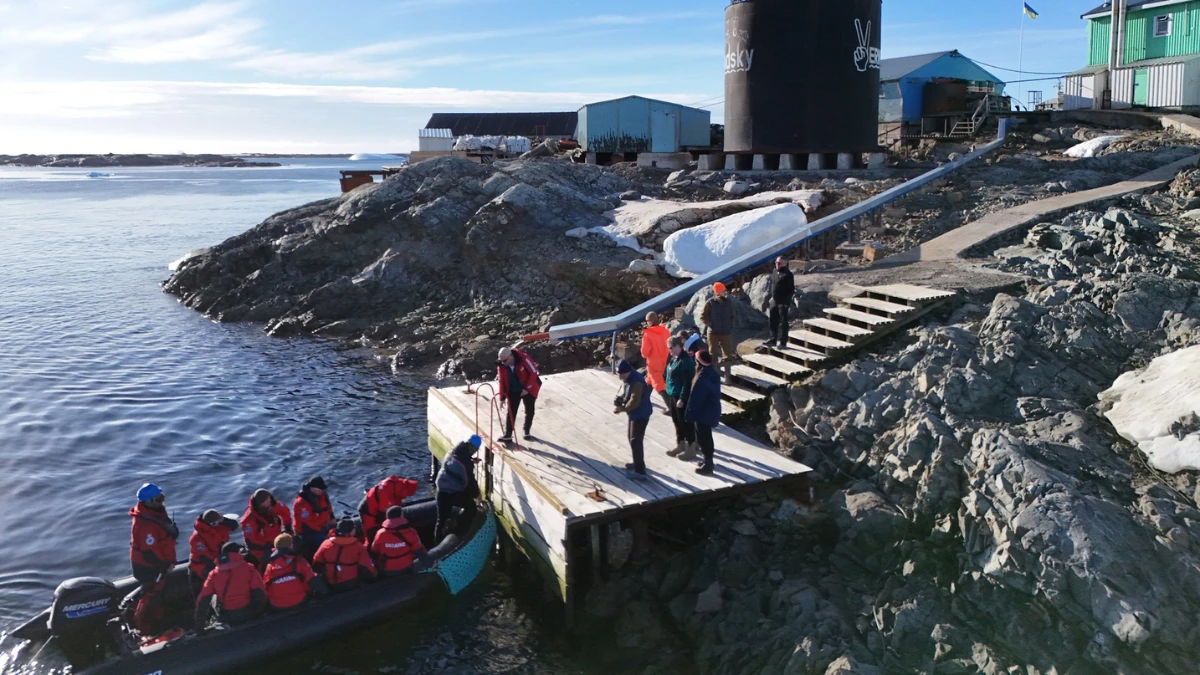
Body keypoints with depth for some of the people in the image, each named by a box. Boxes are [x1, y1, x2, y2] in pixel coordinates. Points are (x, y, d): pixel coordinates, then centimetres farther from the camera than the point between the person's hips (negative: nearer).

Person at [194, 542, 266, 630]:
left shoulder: (214, 573, 2)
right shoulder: (248, 568, -4)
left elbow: (203, 601, -2)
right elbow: (259, 593, -10)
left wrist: (199, 625, 2)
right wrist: (258, 611, 6)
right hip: (247, 615, -3)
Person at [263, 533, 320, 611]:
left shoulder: (270, 565, 1)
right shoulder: (299, 561, -4)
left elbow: (265, 587, 6)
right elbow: (310, 580, -4)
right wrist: (309, 593, 15)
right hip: (299, 602, -2)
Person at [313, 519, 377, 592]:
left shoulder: (326, 544, -7)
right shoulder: (359, 547, -15)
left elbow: (316, 565, 3)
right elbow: (366, 569, -12)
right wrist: (373, 576, 10)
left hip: (331, 587, 3)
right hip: (353, 586, -3)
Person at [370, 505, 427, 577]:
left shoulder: (381, 534, -16)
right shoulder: (410, 533, -19)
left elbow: (373, 554, -2)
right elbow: (419, 552, -11)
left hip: (385, 572, 1)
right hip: (406, 570, -1)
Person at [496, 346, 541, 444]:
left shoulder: (524, 359, -27)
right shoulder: (501, 366, -13)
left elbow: (533, 373, -20)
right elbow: (502, 381, -3)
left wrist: (527, 388, -21)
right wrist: (502, 397, -3)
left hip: (528, 390, -3)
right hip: (513, 391, 3)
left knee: (529, 411, 10)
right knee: (510, 412, -3)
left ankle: (527, 432, 29)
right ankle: (507, 435, -1)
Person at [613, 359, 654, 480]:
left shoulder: (636, 382, -28)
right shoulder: (630, 378, 4)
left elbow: (634, 402, -31)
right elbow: (625, 390, 17)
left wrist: (622, 408, -19)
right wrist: (620, 397, -4)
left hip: (641, 414, -10)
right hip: (635, 413, 10)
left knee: (635, 441, -9)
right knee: (633, 439, 22)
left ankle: (640, 471, -5)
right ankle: (638, 463, 38)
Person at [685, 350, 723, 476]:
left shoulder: (701, 379, -27)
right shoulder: (713, 374, 2)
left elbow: (695, 399, -22)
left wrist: (689, 415, -12)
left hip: (703, 413, -9)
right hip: (712, 411, 9)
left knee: (703, 438, 1)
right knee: (707, 437, 22)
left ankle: (707, 466, 8)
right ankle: (708, 460, 35)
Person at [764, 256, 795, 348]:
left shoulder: (787, 274, -11)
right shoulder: (774, 273, 12)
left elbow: (791, 289, -13)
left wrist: (787, 300, -18)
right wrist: (770, 298, 18)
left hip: (783, 302, -8)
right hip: (774, 301, 8)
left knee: (783, 322, -1)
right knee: (773, 321, 13)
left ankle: (782, 342, 5)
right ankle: (773, 340, 23)